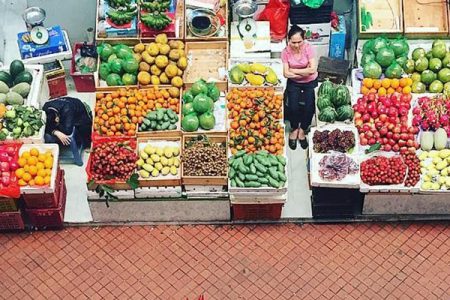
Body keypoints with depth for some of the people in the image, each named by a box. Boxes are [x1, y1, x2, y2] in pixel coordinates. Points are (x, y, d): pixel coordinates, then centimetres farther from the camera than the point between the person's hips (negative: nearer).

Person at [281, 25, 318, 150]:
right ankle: (294, 129, 12)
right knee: (293, 106, -17)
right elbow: (286, 73, -17)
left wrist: (294, 70, -20)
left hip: (310, 82, -1)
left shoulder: (308, 48, -18)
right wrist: (304, 72, -19)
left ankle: (302, 130, 11)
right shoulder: (285, 52, -14)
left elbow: (313, 69, -23)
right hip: (294, 83, 1)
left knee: (309, 107, -16)